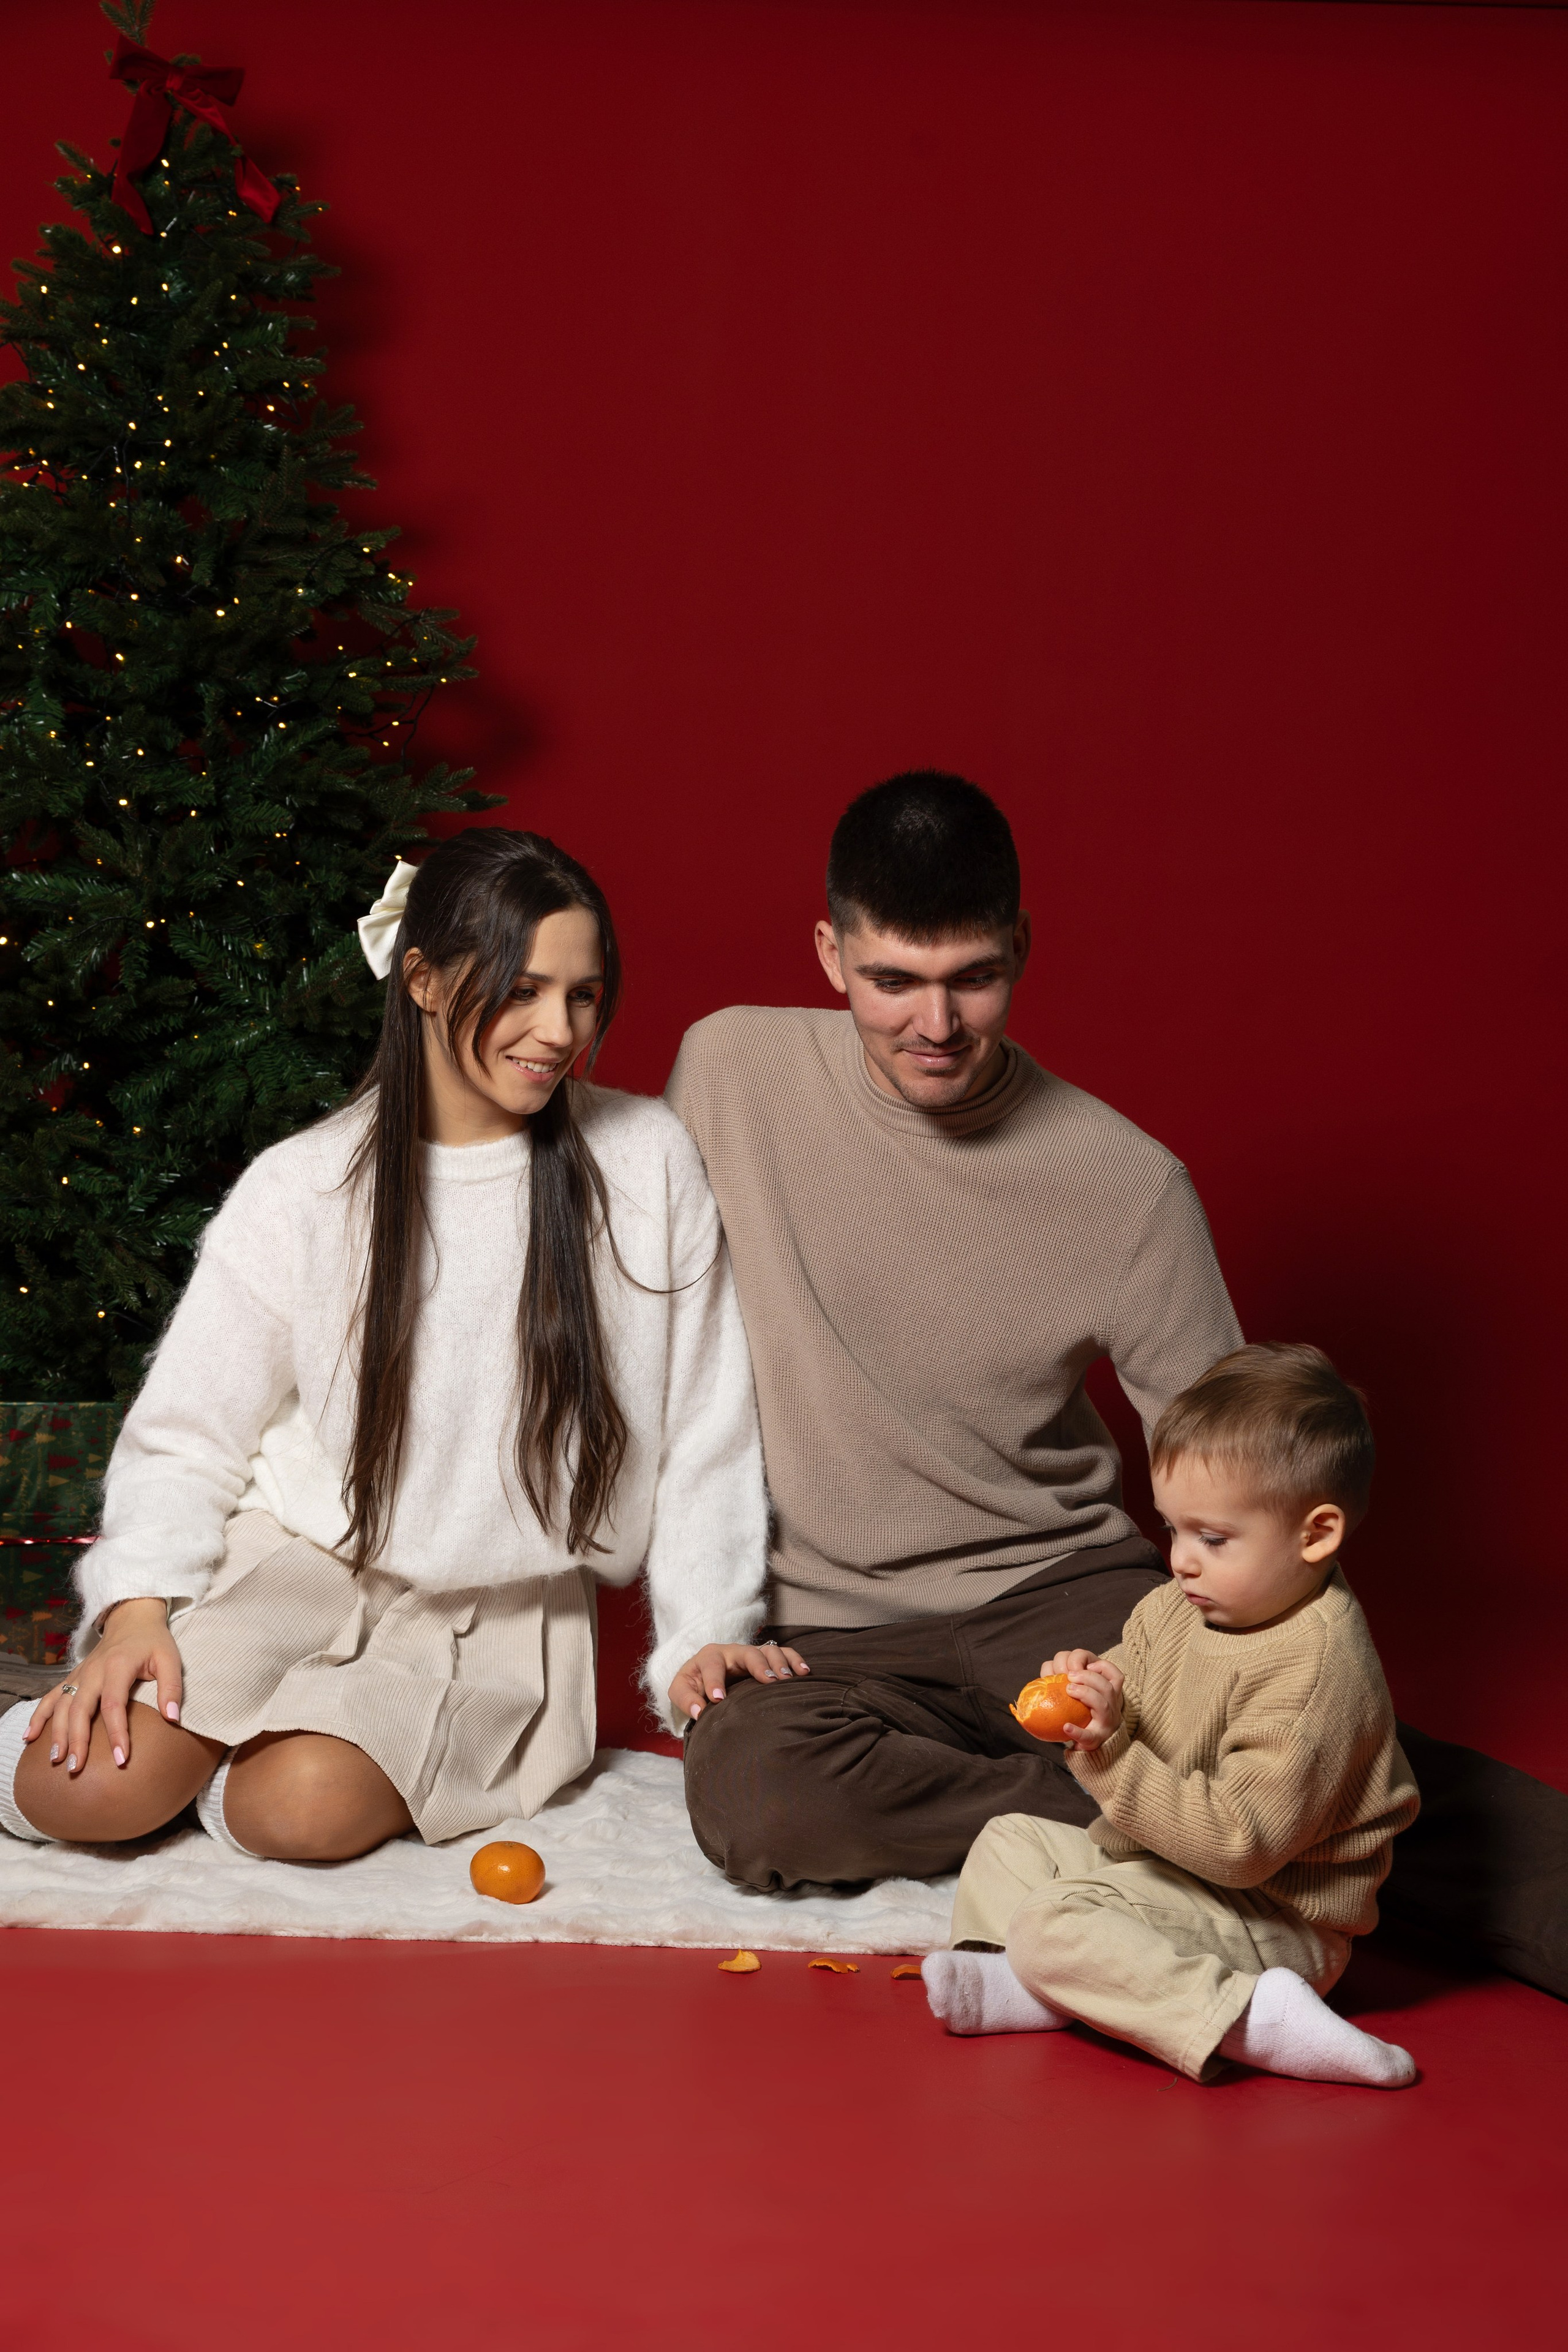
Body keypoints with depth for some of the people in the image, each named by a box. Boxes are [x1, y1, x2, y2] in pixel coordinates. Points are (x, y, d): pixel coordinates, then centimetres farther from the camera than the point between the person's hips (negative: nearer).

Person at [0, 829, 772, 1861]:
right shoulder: (303, 1189, -3)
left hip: (499, 1616, 0)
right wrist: (138, 1609, -16)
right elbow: (188, 1430, -1)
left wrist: (708, 1639, -2)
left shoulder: (648, 1163, -3)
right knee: (102, 1789, -24)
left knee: (305, 1807, -28)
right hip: (301, 1563, 0)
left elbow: (707, 1426, 2)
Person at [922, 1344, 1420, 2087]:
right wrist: (1092, 1691, -14)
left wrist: (1111, 1757, -32)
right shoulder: (1175, 1609, 1)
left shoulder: (1314, 1669, -27)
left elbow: (1241, 1844, -30)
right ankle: (1010, 1984, -10)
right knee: (1010, 1839, 15)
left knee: (1055, 1924, -26)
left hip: (1269, 1921, -10)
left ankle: (1252, 2020, -30)